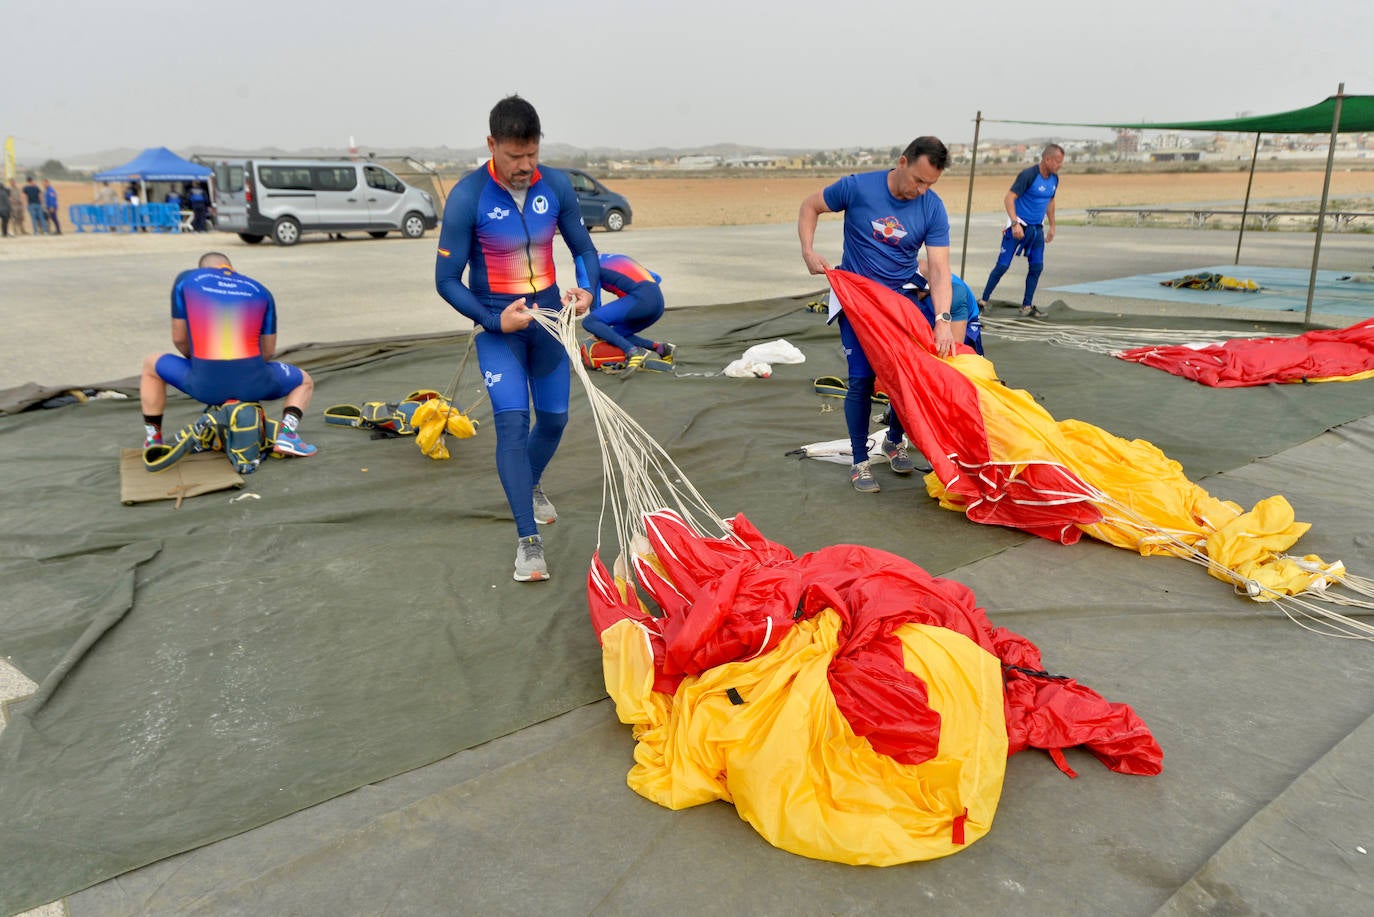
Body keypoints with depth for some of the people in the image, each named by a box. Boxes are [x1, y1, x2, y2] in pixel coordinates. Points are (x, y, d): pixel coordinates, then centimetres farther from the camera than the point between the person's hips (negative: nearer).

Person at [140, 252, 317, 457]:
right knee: (304, 381, 29)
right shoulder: (260, 290, 18)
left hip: (204, 383, 0)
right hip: (252, 383, 0)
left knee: (151, 364, 31)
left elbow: (179, 338, 17)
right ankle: (287, 434, 2)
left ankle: (152, 440, 31)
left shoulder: (186, 279, 14)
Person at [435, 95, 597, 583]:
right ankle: (528, 541, -9)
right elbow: (446, 279, -12)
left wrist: (588, 290, -13)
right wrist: (495, 321, -21)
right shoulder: (467, 197, -17)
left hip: (548, 313, 4)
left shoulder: (556, 186, -6)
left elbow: (583, 248, 6)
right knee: (512, 421, -14)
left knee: (554, 416, 12)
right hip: (497, 322, -4)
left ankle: (530, 484, 44)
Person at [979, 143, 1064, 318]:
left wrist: (1052, 226, 22)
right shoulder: (1028, 175, -16)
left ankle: (1027, 306, 10)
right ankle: (983, 300, 2)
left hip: (1037, 228, 7)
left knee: (1036, 267, 2)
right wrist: (1015, 223, -29)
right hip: (1018, 225, -7)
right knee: (1003, 265, -7)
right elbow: (1009, 199, -20)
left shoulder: (1054, 178, 6)